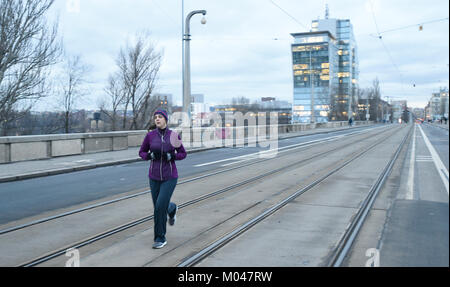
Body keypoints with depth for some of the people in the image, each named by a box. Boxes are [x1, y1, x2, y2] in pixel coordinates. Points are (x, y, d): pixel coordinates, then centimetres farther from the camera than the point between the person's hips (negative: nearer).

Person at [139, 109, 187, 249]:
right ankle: (172, 209, 51)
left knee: (160, 206, -13)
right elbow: (141, 153, 7)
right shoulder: (150, 135, -2)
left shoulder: (174, 135, -5)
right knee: (159, 206, 14)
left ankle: (160, 238, 3)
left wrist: (171, 156, -16)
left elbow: (183, 154, 3)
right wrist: (151, 155, -14)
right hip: (154, 177, 3)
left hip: (170, 176, -3)